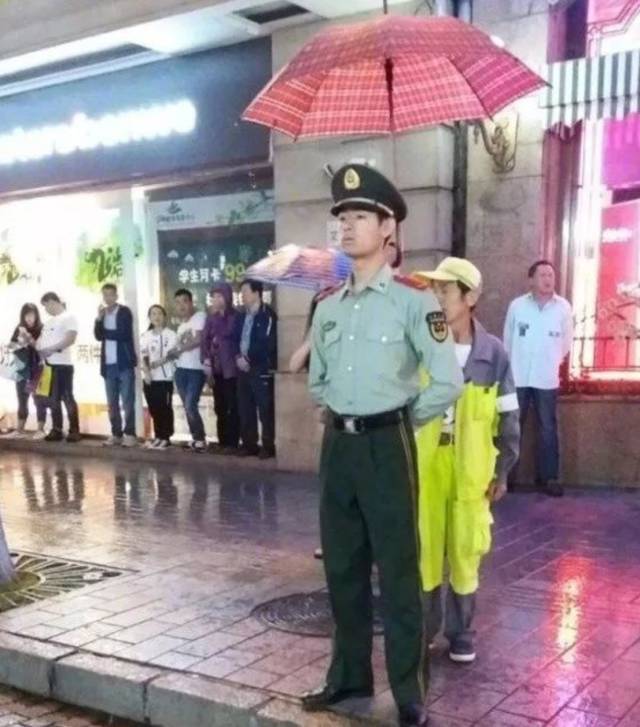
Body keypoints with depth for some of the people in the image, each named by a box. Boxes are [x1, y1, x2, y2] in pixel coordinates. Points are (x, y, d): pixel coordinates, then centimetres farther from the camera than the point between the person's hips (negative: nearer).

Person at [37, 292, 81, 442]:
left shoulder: (69, 317, -3)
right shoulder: (49, 321, 21)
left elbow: (70, 339, -15)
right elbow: (42, 338, 21)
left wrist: (51, 349, -19)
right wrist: (37, 346, -2)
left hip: (62, 364, -8)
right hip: (48, 364, 8)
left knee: (67, 397, -5)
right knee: (52, 399, 8)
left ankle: (74, 431, -1)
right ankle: (56, 430, 13)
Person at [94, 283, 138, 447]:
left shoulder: (125, 312, -2)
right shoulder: (103, 314, 14)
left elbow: (124, 334, -15)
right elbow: (98, 336, 4)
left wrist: (106, 333, -4)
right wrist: (99, 318, -8)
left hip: (124, 363, -5)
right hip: (108, 364, 5)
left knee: (127, 401, -5)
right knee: (112, 403, 7)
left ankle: (130, 434, -2)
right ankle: (116, 434, 12)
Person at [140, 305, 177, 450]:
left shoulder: (170, 334, 0)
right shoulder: (145, 336, 12)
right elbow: (143, 356, 3)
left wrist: (157, 363, -22)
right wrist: (146, 371, -13)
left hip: (165, 377, -4)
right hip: (150, 378, 4)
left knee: (165, 408, -3)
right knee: (154, 408, 7)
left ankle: (166, 437, 4)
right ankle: (158, 436, 16)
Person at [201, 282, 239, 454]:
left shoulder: (235, 316, -3)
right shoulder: (211, 317, 13)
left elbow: (227, 332, -16)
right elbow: (205, 338, 10)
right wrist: (206, 359, 2)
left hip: (230, 367, -6)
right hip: (215, 367, 6)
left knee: (232, 406, -5)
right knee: (219, 406, 9)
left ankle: (232, 443, -1)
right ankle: (222, 441, 15)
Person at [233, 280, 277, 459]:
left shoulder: (267, 315, -9)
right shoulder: (241, 316, 14)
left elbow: (267, 344, -15)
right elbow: (235, 339, 13)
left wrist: (249, 359, -11)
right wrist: (238, 357, -5)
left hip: (261, 369, -7)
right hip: (243, 368, 7)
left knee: (265, 410, -3)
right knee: (245, 409, 10)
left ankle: (268, 446, 4)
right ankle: (249, 444, 19)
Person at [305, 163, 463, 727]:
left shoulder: (413, 301, -10)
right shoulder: (328, 306, 10)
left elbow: (450, 383, -13)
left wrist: (402, 419, -2)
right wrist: (343, 413, 12)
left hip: (387, 446, -6)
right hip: (338, 445, 6)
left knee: (398, 571, 1)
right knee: (342, 567, 14)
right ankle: (349, 675, 30)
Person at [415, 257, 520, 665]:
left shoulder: (493, 353, -4)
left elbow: (508, 418, 2)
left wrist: (503, 471, 4)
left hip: (471, 470, 0)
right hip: (424, 466, 0)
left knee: (465, 553, 10)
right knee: (425, 551, 8)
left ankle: (461, 633, 27)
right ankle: (424, 628, 25)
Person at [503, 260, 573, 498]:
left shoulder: (563, 307, -3)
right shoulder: (517, 305, -4)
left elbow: (566, 342, 7)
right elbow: (508, 340, 6)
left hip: (547, 379, 0)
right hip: (517, 377, 0)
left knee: (548, 429, 5)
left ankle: (548, 477, 13)